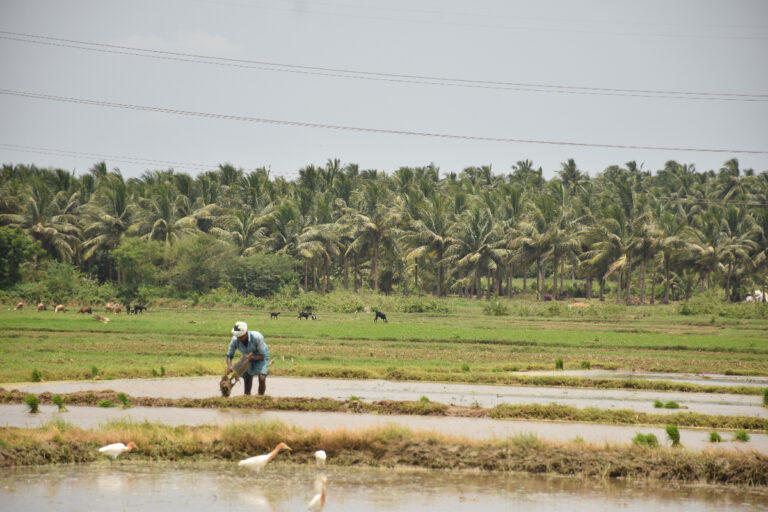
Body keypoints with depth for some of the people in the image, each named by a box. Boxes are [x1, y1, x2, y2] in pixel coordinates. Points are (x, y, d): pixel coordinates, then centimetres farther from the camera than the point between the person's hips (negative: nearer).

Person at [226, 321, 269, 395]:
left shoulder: (257, 337, -36)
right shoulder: (235, 340, -26)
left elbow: (262, 355, -27)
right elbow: (229, 355, -14)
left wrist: (251, 357, -44)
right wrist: (229, 365, -35)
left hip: (261, 357, -4)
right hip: (248, 358, 4)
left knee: (262, 379, -21)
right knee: (247, 381, -2)